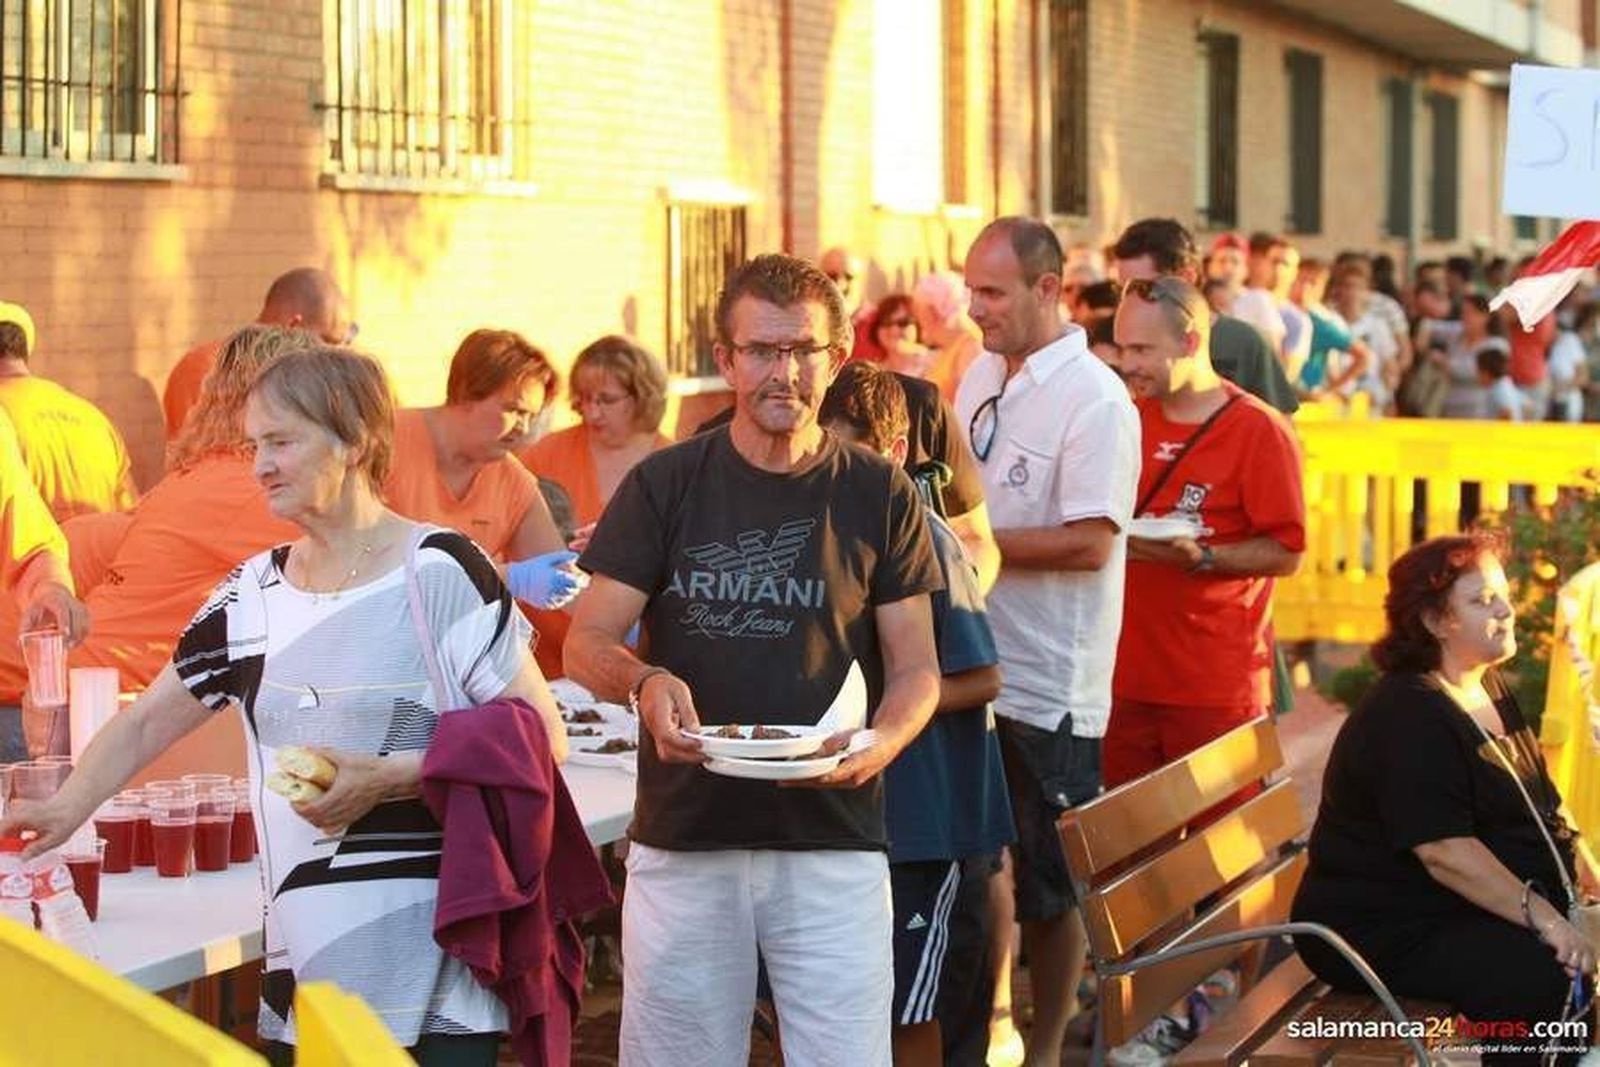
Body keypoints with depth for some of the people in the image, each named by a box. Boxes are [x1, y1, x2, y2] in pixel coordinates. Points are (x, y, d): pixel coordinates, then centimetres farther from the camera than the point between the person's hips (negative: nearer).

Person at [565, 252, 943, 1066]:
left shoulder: (879, 496, 4)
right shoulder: (665, 485, 3)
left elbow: (915, 669, 6)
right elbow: (586, 645, 1)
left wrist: (881, 742, -16)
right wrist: (644, 682, -22)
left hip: (834, 837, 0)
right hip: (682, 837, 0)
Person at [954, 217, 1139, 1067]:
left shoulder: (1095, 401, -15)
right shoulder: (981, 376, 9)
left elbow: (1088, 544, -22)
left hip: (1047, 686, -7)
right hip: (976, 667, 7)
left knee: (1050, 884, 5)